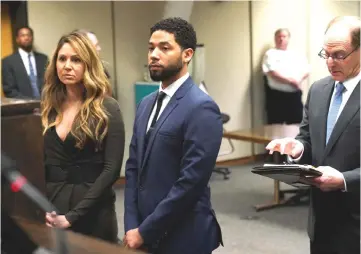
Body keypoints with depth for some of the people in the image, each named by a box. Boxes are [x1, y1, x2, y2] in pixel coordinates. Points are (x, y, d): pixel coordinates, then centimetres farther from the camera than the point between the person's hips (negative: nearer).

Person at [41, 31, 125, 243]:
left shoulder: (107, 108, -7)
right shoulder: (48, 108, 5)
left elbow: (111, 169, -12)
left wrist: (73, 216, -15)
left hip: (92, 212, -3)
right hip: (51, 207, 4)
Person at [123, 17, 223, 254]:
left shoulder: (201, 108, -16)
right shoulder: (146, 104, 9)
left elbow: (191, 181, -20)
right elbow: (133, 167, 8)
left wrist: (145, 231, -15)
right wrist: (131, 226, -1)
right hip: (142, 232, 7)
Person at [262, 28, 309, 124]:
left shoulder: (297, 55, 16)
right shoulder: (271, 54, 2)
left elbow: (306, 71, 8)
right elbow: (273, 73, -11)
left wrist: (298, 80, -12)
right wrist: (290, 80, -15)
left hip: (295, 95, 4)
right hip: (277, 95, -4)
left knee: (296, 124, 7)